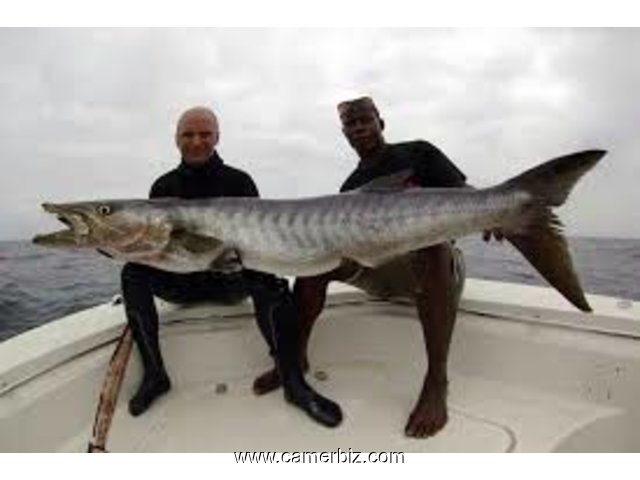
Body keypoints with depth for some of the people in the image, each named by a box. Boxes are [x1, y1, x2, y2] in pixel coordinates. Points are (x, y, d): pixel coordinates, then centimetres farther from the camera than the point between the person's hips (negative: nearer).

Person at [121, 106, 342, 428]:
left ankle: (293, 382, -29)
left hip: (231, 280, -2)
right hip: (182, 282, 3)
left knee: (267, 276, -32)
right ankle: (154, 374, -15)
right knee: (133, 272, -22)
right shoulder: (164, 186, 6)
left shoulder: (238, 181, 0)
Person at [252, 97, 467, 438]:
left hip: (438, 264, -3)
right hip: (380, 272, 4)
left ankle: (436, 383, -32)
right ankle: (295, 357, -9)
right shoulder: (351, 187, 15)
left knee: (432, 239, -37)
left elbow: (465, 194, -3)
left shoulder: (418, 153, 6)